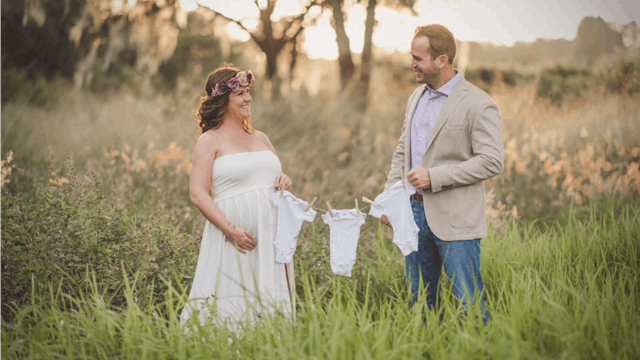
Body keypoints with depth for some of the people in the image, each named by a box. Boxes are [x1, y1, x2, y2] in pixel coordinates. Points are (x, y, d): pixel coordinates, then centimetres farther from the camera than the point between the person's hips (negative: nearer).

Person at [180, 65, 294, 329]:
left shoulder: (261, 138, 18)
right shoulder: (210, 141, 0)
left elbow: (278, 177, 27)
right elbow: (198, 194, -9)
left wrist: (284, 181, 2)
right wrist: (230, 229, -19)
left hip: (270, 234, 6)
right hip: (234, 237, -6)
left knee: (271, 304, 3)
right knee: (231, 306, -9)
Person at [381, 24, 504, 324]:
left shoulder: (478, 105, -12)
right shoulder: (417, 97, 12)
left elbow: (491, 162, -16)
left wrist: (434, 176, -18)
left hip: (455, 220, -7)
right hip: (415, 211, 7)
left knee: (469, 304, -2)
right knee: (418, 300, 14)